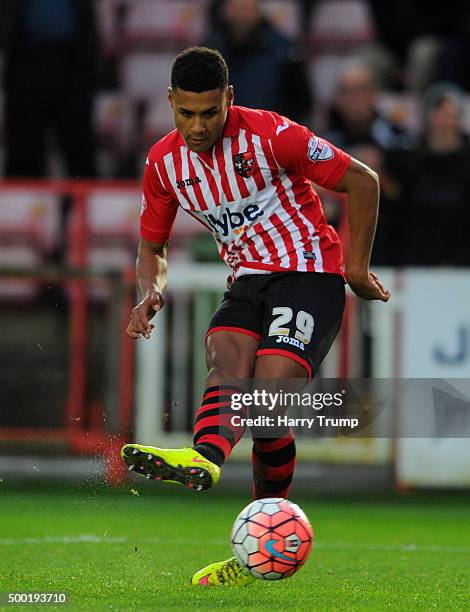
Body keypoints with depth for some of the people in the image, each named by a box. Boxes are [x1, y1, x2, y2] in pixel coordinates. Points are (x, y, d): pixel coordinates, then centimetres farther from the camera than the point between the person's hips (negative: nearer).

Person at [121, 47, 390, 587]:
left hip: (309, 275, -5)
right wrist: (151, 290, -5)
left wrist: (357, 269, -5)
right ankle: (204, 460, -46)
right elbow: (152, 245, 17)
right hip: (248, 282, 5)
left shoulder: (269, 134, -14)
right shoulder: (164, 162, 3)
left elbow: (362, 182, -7)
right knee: (226, 366, -25)